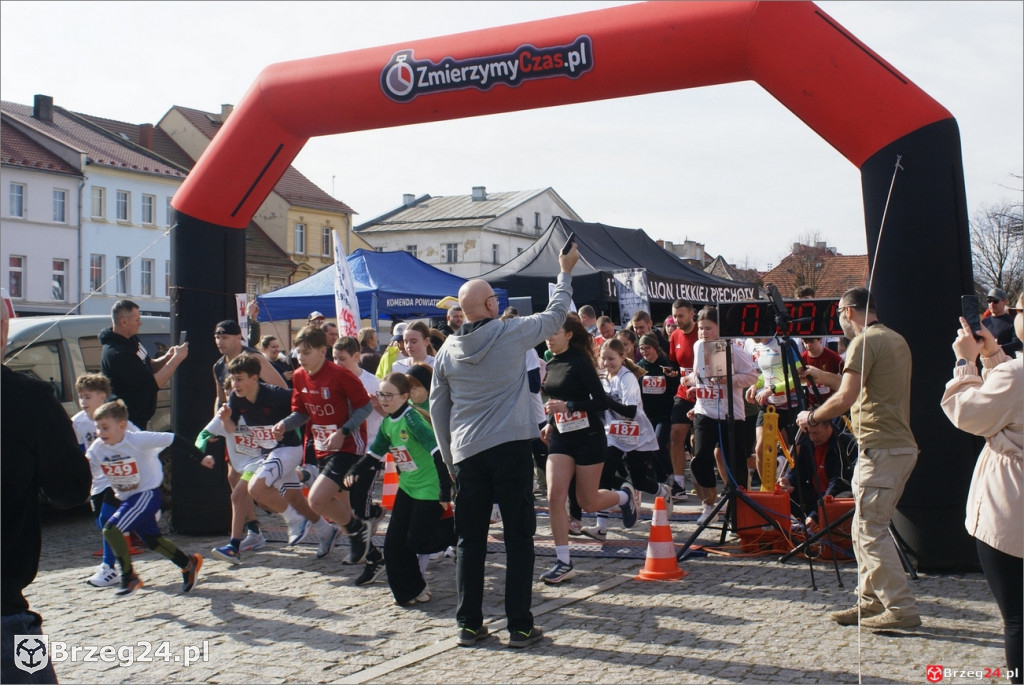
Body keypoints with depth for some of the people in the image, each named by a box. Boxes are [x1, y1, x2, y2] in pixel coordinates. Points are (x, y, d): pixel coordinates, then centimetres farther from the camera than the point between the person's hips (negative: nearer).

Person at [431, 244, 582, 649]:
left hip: (466, 454, 4)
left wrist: (450, 458, 20)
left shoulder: (447, 350, 7)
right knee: (518, 539, 3)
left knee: (470, 541, 10)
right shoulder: (510, 333, -5)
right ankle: (520, 626, 6)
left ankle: (470, 624, 15)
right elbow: (555, 316, 10)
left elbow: (437, 408, 12)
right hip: (510, 448, -4)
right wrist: (565, 272, 23)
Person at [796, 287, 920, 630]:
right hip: (901, 445, 10)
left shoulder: (864, 342, -12)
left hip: (881, 449, -10)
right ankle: (871, 601, 18)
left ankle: (901, 608, -6)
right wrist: (825, 378, 33)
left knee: (871, 530, -7)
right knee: (865, 527, 14)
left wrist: (811, 416, -4)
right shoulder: (896, 339, 18)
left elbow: (845, 399, -20)